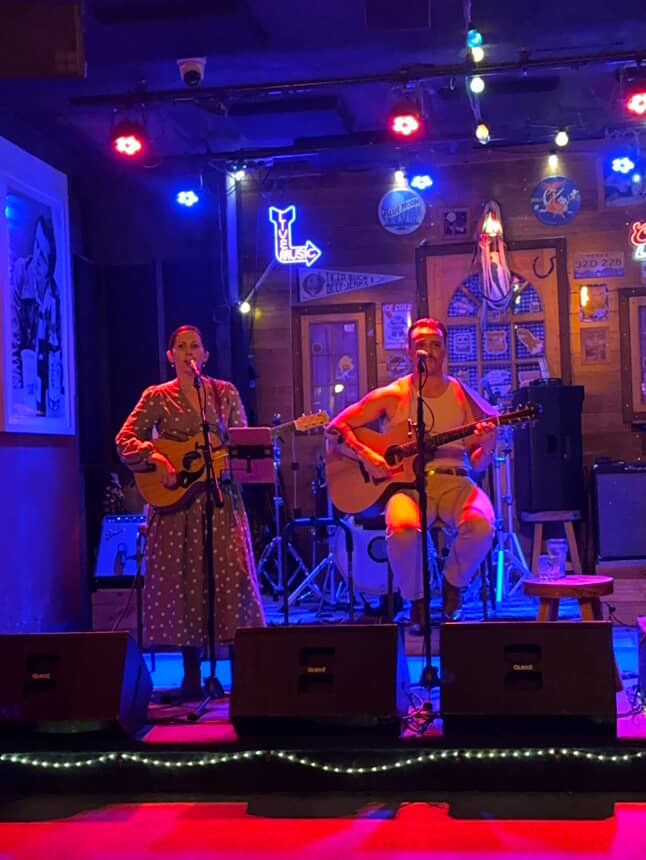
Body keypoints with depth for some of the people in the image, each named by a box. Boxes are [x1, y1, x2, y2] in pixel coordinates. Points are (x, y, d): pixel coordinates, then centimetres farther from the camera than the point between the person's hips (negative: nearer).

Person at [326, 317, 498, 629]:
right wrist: (365, 455, -11)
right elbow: (336, 428, 5)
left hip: (454, 481, 2)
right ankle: (417, 600, -4)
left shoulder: (464, 397, 9)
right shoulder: (392, 396, 4)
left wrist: (487, 447, -11)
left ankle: (454, 582, 3)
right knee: (402, 529, -36)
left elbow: (476, 464, 11)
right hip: (408, 481, -1)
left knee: (481, 525, -31)